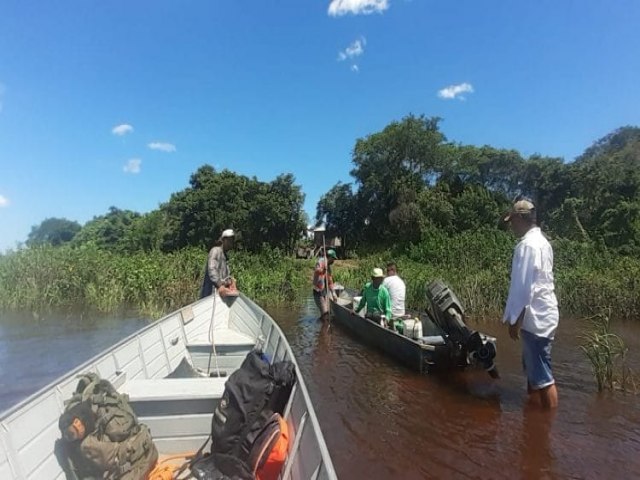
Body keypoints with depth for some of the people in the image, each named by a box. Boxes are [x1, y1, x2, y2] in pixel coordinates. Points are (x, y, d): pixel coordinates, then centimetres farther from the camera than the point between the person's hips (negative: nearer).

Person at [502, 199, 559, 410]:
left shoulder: (527, 245, -18)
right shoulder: (541, 241, 12)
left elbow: (524, 287, -21)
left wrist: (515, 320, -15)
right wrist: (517, 317, 20)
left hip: (536, 318, -10)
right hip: (541, 315, 10)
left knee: (542, 376, 0)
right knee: (533, 369, 21)